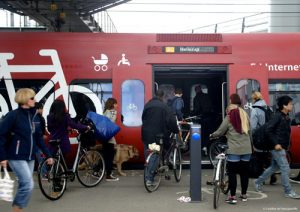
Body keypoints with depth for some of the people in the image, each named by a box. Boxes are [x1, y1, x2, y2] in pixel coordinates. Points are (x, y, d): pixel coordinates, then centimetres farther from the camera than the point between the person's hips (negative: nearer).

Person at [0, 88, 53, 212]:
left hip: (30, 157, 7)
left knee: (24, 185, 11)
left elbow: (39, 137, 12)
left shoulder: (34, 116, 6)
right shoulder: (13, 115, -13)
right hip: (16, 157, -6)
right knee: (28, 185, -13)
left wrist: (48, 155, 10)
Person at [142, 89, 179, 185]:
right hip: (159, 134, -3)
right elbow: (171, 120, -11)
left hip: (147, 134, 3)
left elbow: (143, 118, 16)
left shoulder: (147, 105, 7)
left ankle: (149, 178, 8)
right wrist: (176, 130, 1)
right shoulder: (164, 106, -7)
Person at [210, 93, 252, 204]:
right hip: (246, 149, 4)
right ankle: (244, 195, 21)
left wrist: (212, 135, 15)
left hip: (234, 149, -4)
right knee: (244, 172, 12)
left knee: (232, 172, 2)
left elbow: (220, 131, -3)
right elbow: (248, 129, 8)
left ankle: (232, 197, 2)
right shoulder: (245, 115, 5)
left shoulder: (229, 118, -6)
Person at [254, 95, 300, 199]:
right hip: (277, 147, -10)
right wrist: (275, 143, -20)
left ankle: (258, 182, 30)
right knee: (285, 169, -4)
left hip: (282, 147, 10)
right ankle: (288, 191, 6)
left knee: (274, 167, 18)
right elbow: (268, 130, -20)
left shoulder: (286, 117, 11)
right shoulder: (277, 116, -16)